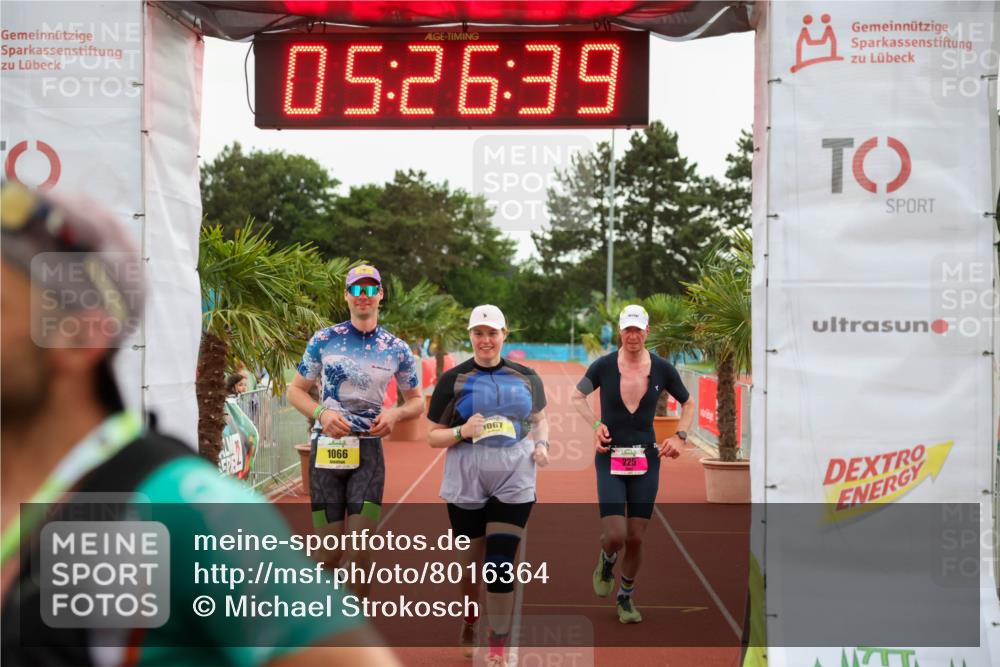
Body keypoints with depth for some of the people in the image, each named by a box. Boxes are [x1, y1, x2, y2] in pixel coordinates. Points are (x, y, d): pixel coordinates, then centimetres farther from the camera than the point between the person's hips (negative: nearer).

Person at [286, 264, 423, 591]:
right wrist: (322, 413, -12)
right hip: (325, 449, 0)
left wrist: (395, 414, -8)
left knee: (360, 549, -8)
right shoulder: (324, 340, 3)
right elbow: (295, 390, 8)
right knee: (331, 552, 3)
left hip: (367, 451, 0)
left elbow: (417, 401, 14)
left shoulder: (397, 349, 5)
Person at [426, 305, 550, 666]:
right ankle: (469, 622, 38)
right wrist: (462, 432, -19)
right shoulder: (453, 379, -1)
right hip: (466, 483, 0)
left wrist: (541, 445, 0)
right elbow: (432, 436, 1)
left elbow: (540, 418, 21)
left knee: (502, 564, -6)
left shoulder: (527, 377, 5)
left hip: (514, 483, 0)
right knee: (469, 560, 10)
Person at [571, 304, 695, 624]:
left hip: (646, 460, 2)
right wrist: (595, 424, -5)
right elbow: (577, 396, 12)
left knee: (636, 539, 4)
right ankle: (606, 563, 25)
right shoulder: (603, 366, -6)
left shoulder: (662, 369, -2)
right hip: (610, 460, -1)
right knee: (615, 536, -13)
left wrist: (679, 436, -2)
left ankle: (625, 598, 27)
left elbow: (688, 404, 14)